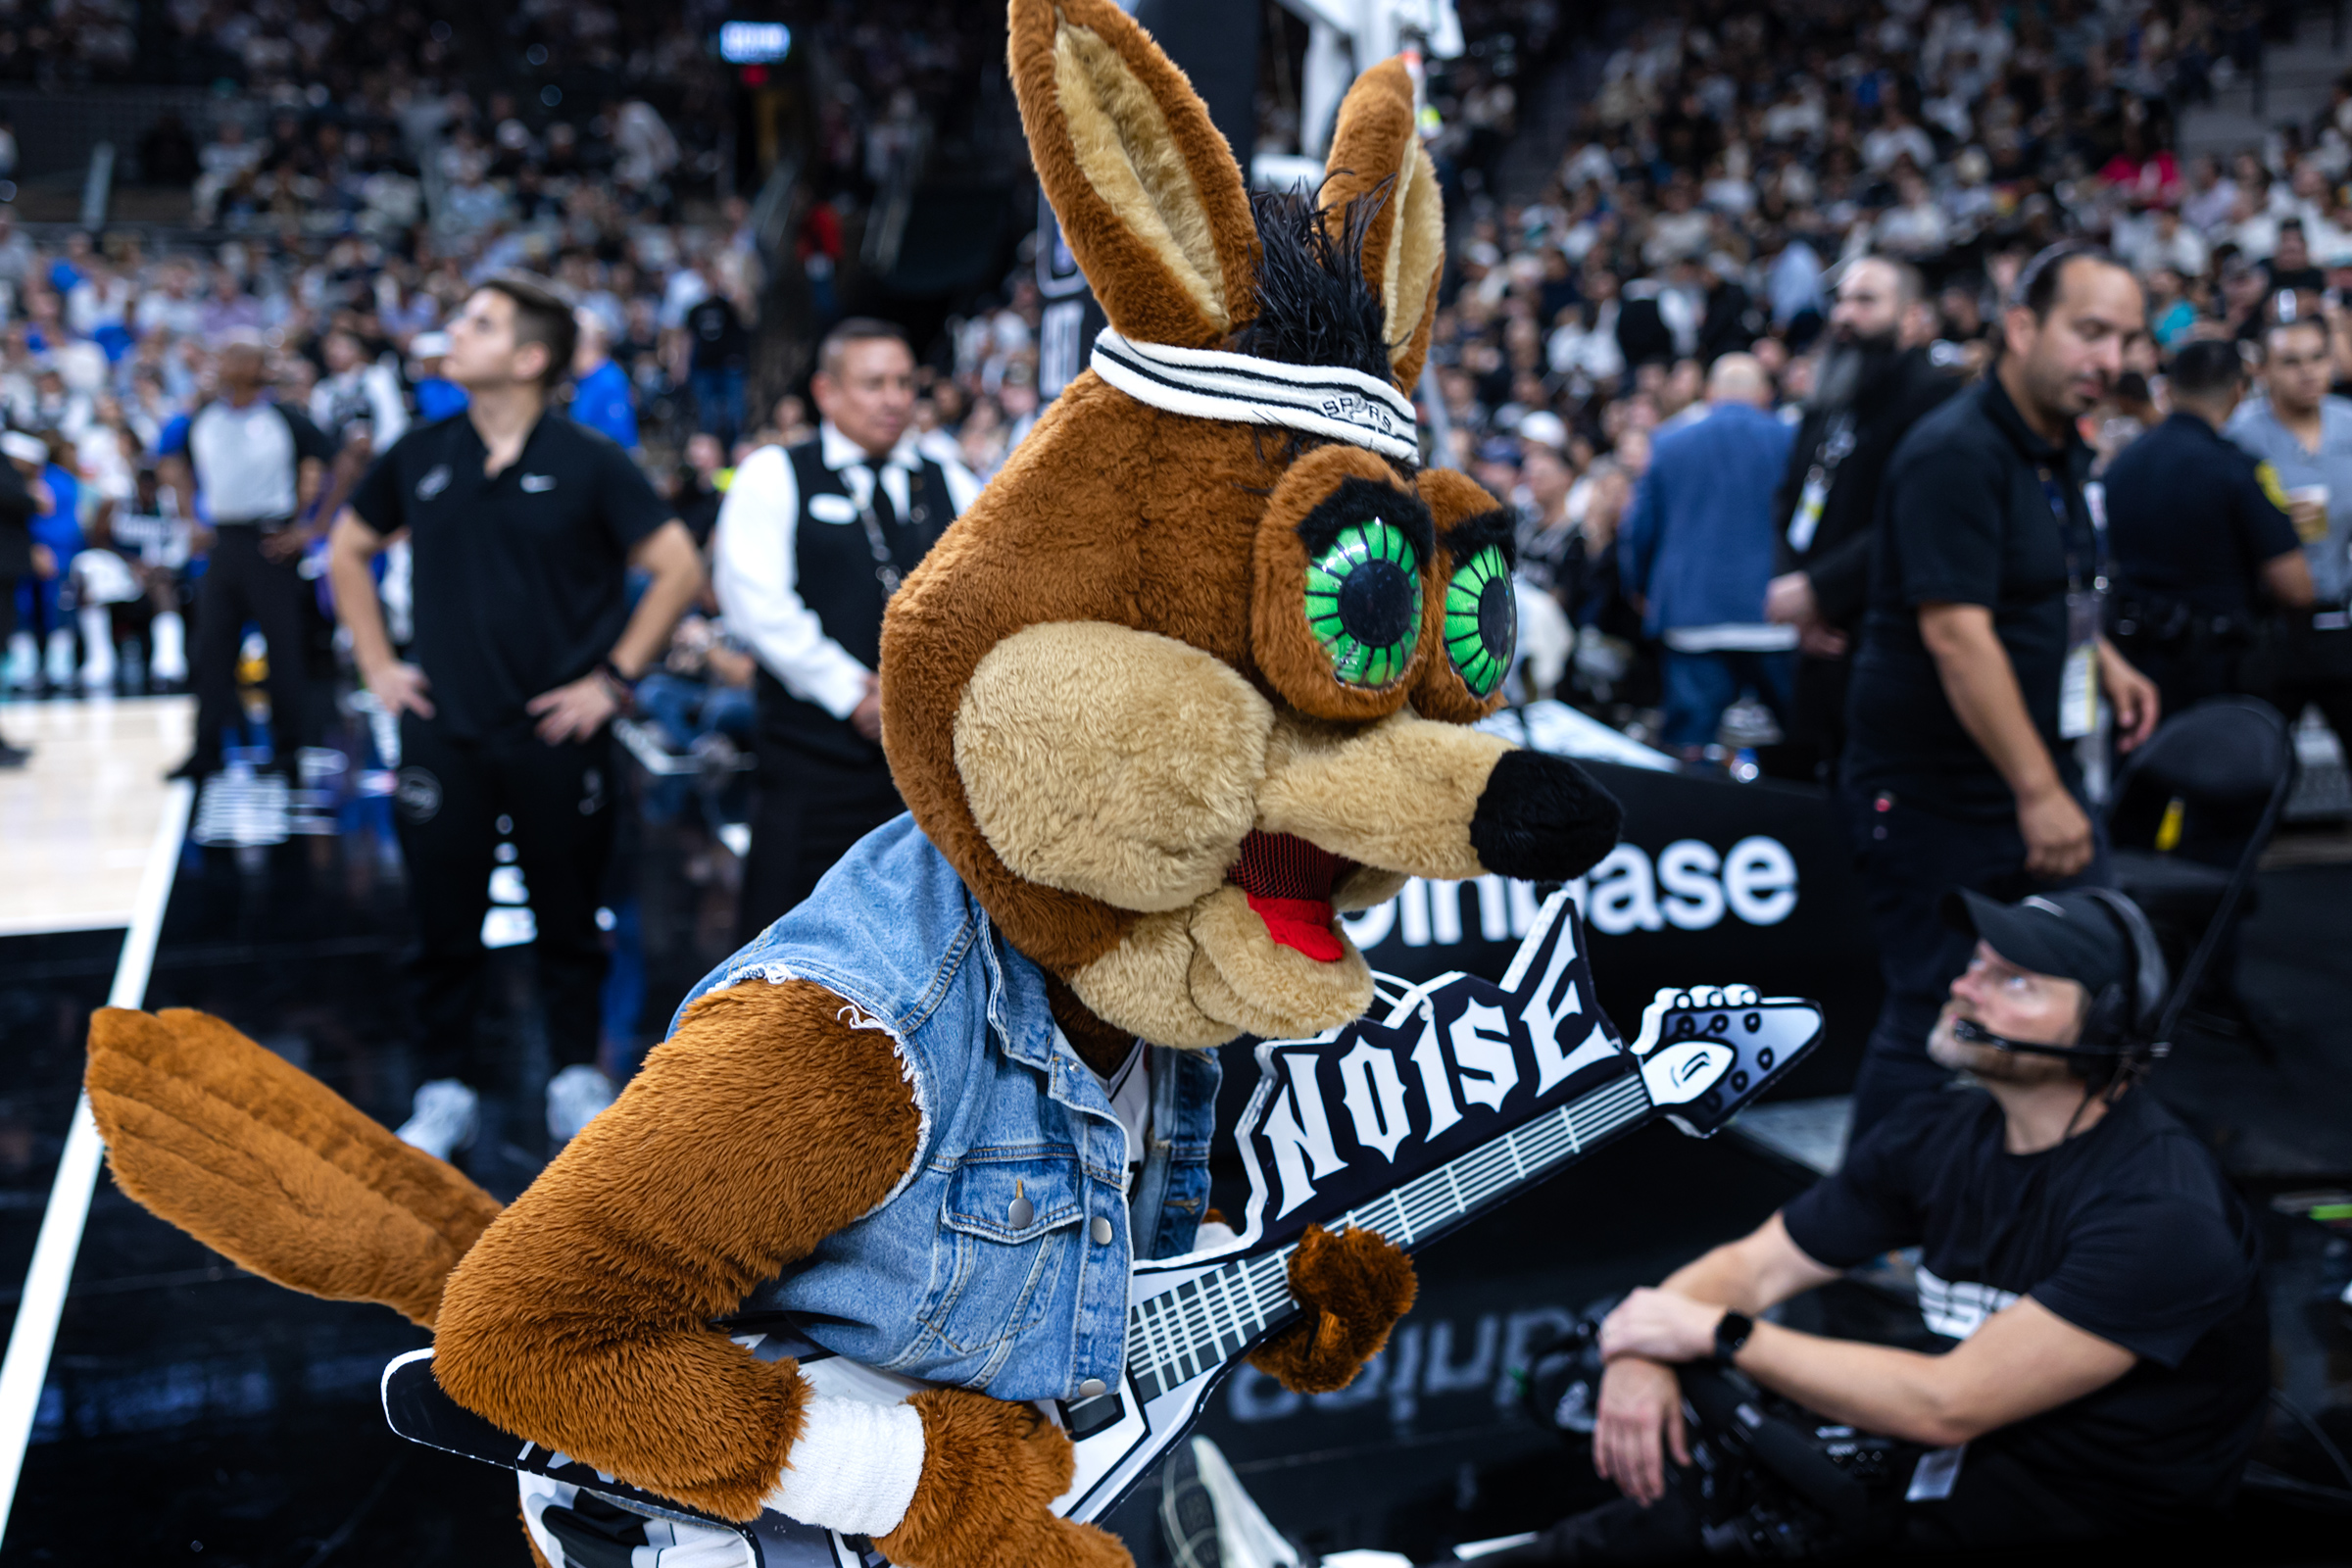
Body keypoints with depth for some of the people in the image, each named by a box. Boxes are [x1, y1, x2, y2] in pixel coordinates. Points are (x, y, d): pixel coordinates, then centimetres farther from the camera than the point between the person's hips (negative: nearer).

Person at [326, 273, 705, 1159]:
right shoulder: (420, 456, 5)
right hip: (442, 734, 3)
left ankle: (576, 1078, 25)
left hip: (556, 734, -2)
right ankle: (445, 1090, 22)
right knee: (444, 925, 8)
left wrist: (615, 676, -7)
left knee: (568, 918, 9)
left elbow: (679, 569, -4)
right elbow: (348, 550, 19)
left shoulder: (588, 463, -5)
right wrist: (376, 662, 10)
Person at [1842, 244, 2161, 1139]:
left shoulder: (2061, 453, 12)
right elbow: (1955, 634, -26)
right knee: (1935, 1020, -2)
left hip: (2039, 773, 9)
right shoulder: (1955, 453, -18)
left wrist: (2102, 659, 13)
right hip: (1936, 790, -9)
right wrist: (2037, 792, -28)